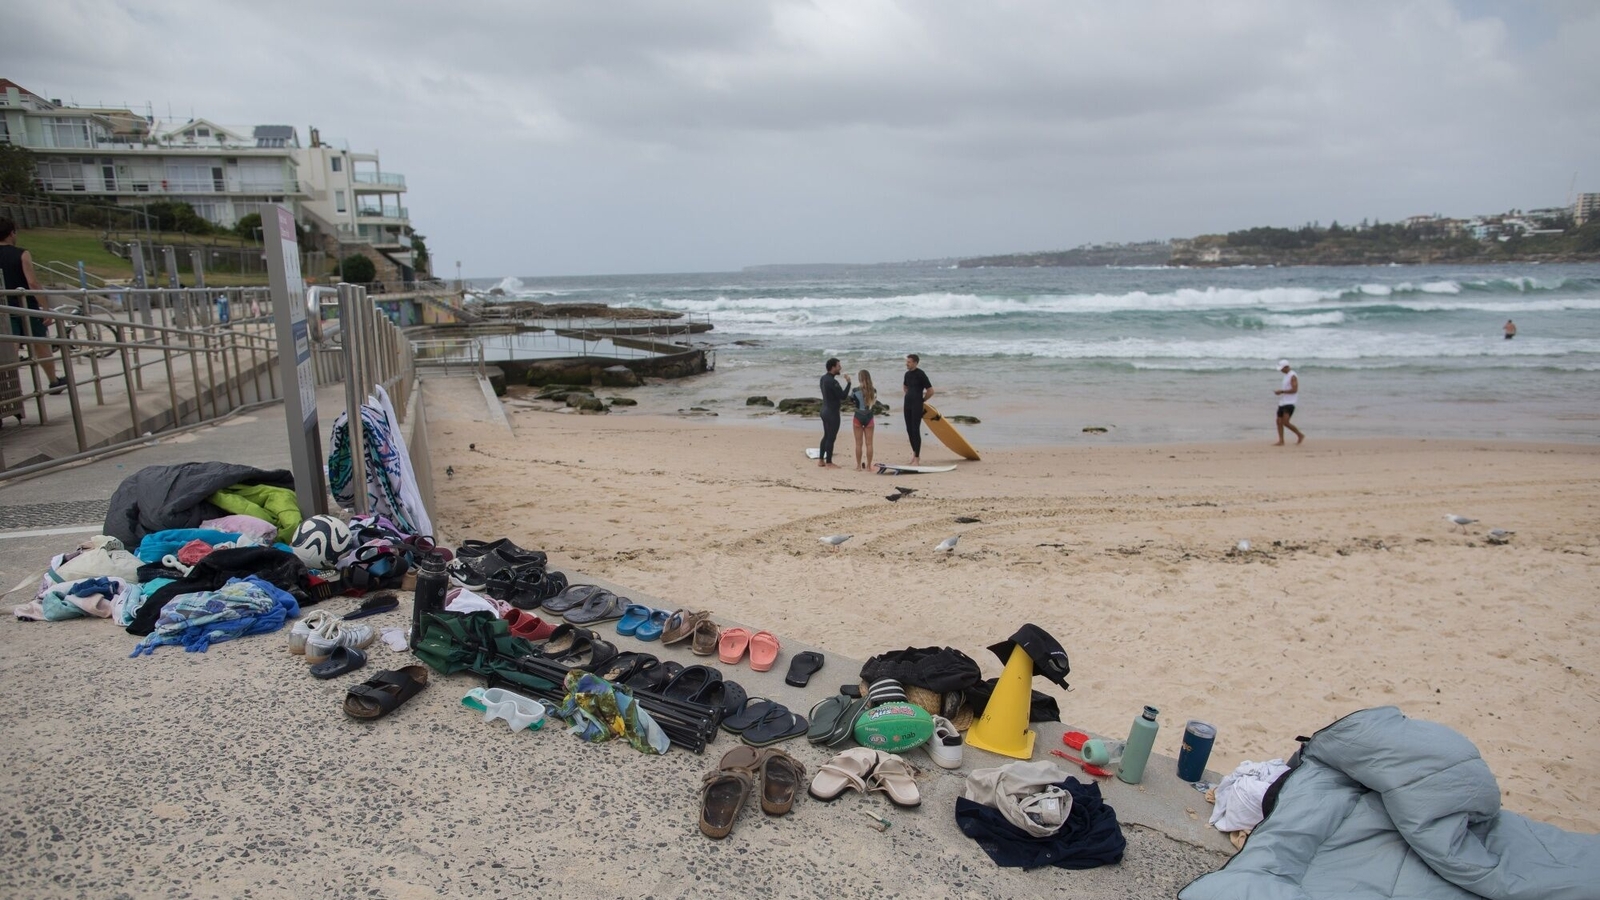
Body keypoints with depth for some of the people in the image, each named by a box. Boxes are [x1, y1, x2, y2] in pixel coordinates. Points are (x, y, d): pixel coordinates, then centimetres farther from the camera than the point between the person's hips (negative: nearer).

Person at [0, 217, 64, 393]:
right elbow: (32, 283, -17)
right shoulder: (22, 255, -9)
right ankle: (54, 382, 23)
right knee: (41, 346, 12)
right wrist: (46, 308, -15)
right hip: (27, 307, -3)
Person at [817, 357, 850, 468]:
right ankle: (829, 463, 7)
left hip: (825, 410, 9)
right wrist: (848, 382, -13)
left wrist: (839, 399, 11)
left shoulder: (823, 378, 6)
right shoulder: (832, 382, -23)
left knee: (826, 436, 18)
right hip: (832, 413, -9)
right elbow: (843, 396, -20)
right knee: (831, 438, 0)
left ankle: (821, 460, 23)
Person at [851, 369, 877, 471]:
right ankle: (869, 465, 10)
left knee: (859, 443, 6)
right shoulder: (873, 390, -4)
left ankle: (859, 465, 9)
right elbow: (874, 401, 9)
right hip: (869, 417, 2)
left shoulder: (855, 390, -12)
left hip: (858, 417, -2)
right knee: (869, 443, 8)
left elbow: (849, 399, 4)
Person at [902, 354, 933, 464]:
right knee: (909, 430, 11)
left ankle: (917, 458, -4)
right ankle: (914, 452, 26)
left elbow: (931, 391, -12)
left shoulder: (920, 374, -12)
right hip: (907, 405, 7)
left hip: (917, 406, -7)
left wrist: (922, 400, -1)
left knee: (915, 430, -8)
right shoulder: (907, 374, 9)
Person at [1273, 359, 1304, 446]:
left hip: (1289, 403, -10)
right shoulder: (1286, 375, 18)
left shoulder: (1293, 376, -11)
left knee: (1285, 422, -15)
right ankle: (1281, 441, 5)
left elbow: (1294, 390, -19)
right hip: (1282, 402, 10)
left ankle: (1300, 435, 3)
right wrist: (1280, 392, 13)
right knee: (1279, 421, 3)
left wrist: (1282, 391, -17)